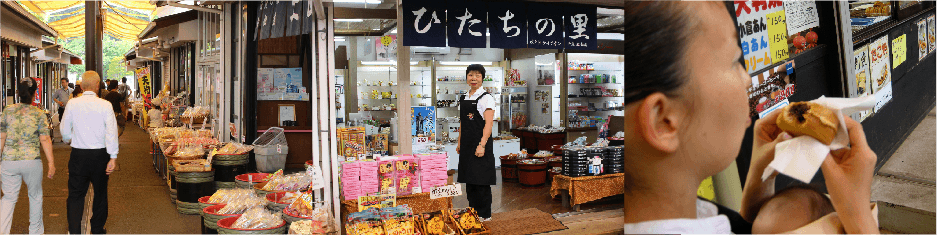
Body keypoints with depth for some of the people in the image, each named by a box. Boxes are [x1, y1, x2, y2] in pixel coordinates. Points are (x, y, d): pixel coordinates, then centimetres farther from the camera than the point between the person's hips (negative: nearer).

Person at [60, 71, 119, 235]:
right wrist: (113, 157, -10)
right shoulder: (105, 105, -9)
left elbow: (65, 128, 7)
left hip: (78, 154, 0)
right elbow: (112, 131, -13)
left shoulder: (72, 104, -4)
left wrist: (68, 140, 29)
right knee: (100, 193, 14)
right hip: (100, 154, 0)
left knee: (76, 194, 8)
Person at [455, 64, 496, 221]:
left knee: (481, 180, -2)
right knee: (469, 180, 11)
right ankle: (473, 212, 22)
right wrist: (459, 143, 16)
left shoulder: (486, 98, -6)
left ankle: (485, 215, 8)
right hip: (467, 145, 7)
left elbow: (488, 124, -13)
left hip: (480, 145, -6)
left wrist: (482, 145, -21)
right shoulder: (463, 99, 14)